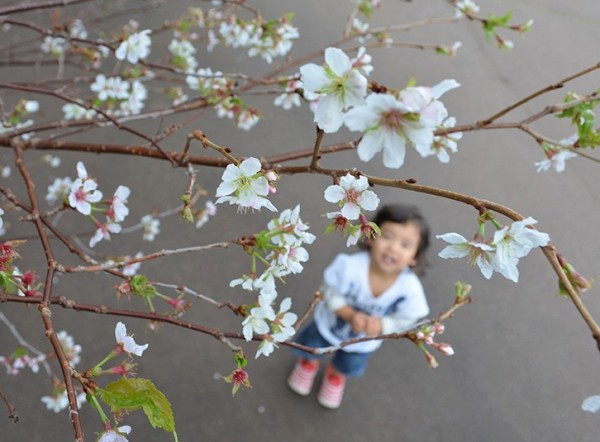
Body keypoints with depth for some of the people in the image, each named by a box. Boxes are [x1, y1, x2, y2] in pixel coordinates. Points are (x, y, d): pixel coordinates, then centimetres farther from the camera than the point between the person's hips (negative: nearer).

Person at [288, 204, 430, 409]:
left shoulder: (410, 289, -40)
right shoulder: (349, 265, -43)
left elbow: (406, 320, -22)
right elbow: (330, 291, -24)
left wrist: (380, 325, -39)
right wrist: (350, 314, -38)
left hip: (363, 343, 1)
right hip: (329, 324, -1)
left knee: (348, 367, 34)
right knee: (309, 350, 30)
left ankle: (336, 375, 72)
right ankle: (309, 361, 69)